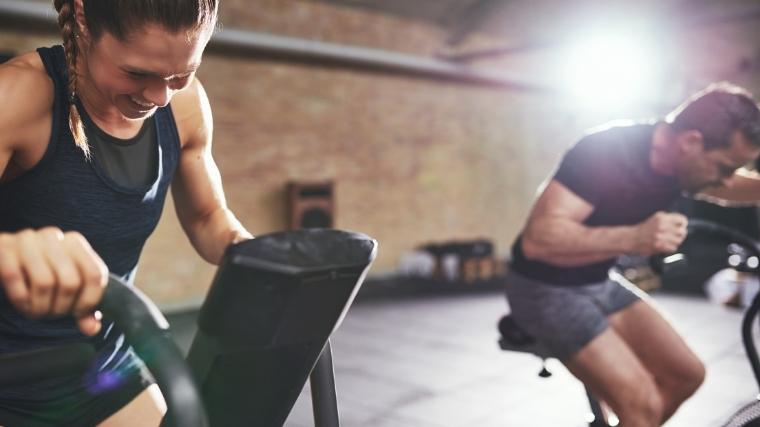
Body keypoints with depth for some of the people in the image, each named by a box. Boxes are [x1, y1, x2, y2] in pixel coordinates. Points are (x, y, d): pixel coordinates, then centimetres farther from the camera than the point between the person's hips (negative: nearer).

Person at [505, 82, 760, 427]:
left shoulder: (678, 160, -4)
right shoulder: (605, 151, -28)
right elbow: (538, 239, -35)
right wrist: (633, 238, -44)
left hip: (600, 282, 8)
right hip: (547, 289, -8)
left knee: (686, 374, 6)